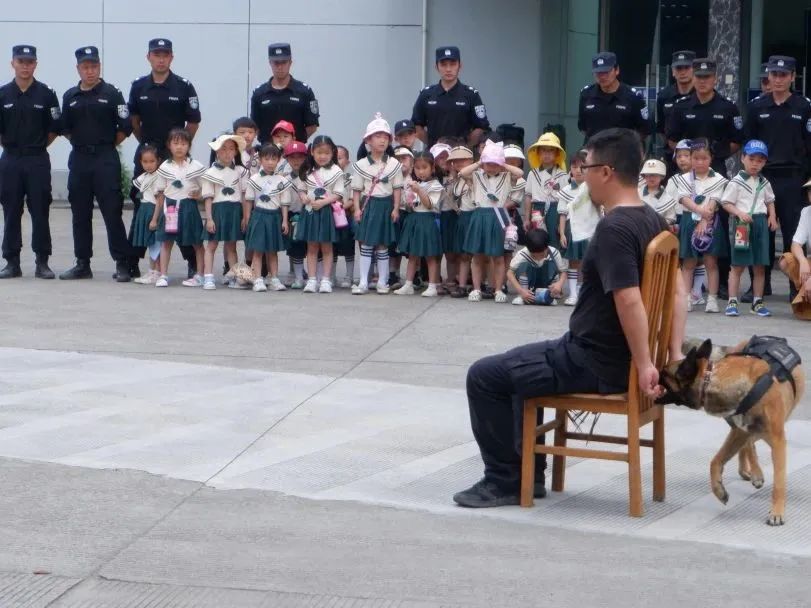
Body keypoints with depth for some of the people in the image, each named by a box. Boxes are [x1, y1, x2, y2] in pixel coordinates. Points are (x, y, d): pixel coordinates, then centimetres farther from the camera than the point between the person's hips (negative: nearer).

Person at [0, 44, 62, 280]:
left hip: (38, 161, -1)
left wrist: (37, 146, 4)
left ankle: (42, 262, 5)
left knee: (40, 212, 0)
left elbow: (55, 128, 4)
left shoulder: (46, 94, 0)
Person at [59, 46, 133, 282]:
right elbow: (65, 128, 19)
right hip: (79, 159, 5)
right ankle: (82, 264, 14)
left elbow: (125, 127, -4)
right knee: (80, 214, 7)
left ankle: (122, 264, -5)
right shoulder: (70, 97, 10)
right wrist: (81, 143, 12)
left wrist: (107, 145, 2)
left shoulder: (111, 94, -2)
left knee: (112, 212, -7)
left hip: (105, 159, -5)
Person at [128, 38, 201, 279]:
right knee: (140, 208, 6)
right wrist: (145, 141, 13)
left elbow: (193, 123, 2)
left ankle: (194, 263, 2)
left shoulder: (184, 87, -3)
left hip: (175, 155, -3)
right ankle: (132, 263, 11)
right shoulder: (139, 87, 6)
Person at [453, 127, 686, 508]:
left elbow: (629, 301, -31)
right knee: (521, 364, 29)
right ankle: (529, 474, 28)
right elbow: (677, 291, 10)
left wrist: (643, 365, -25)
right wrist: (675, 355, 5)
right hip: (615, 358, 10)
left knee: (484, 376, 0)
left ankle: (505, 480, 8)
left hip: (594, 363, -10)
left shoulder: (614, 229, -24)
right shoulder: (652, 221, 6)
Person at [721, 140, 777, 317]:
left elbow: (770, 201, 23)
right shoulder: (736, 182, -4)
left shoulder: (764, 183, 11)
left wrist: (772, 216, 6)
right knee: (738, 265, -2)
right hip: (742, 223, -5)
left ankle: (758, 302, 14)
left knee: (760, 266, 7)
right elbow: (726, 203, -5)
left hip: (760, 222, 5)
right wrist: (740, 213, -20)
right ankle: (732, 302, 1)